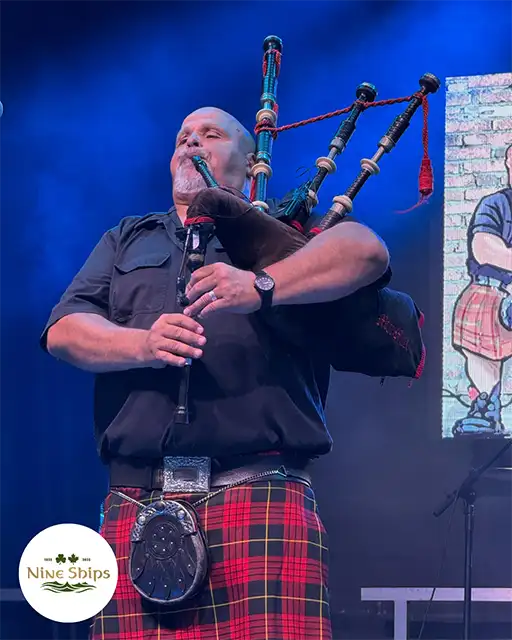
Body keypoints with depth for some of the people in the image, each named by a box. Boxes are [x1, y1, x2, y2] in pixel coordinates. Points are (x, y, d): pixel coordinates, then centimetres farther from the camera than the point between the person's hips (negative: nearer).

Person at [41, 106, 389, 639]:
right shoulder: (126, 241, 29)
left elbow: (366, 251, -3)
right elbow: (64, 330, 13)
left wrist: (260, 286, -18)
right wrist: (142, 344, -8)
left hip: (260, 497, -2)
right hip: (134, 506, 3)